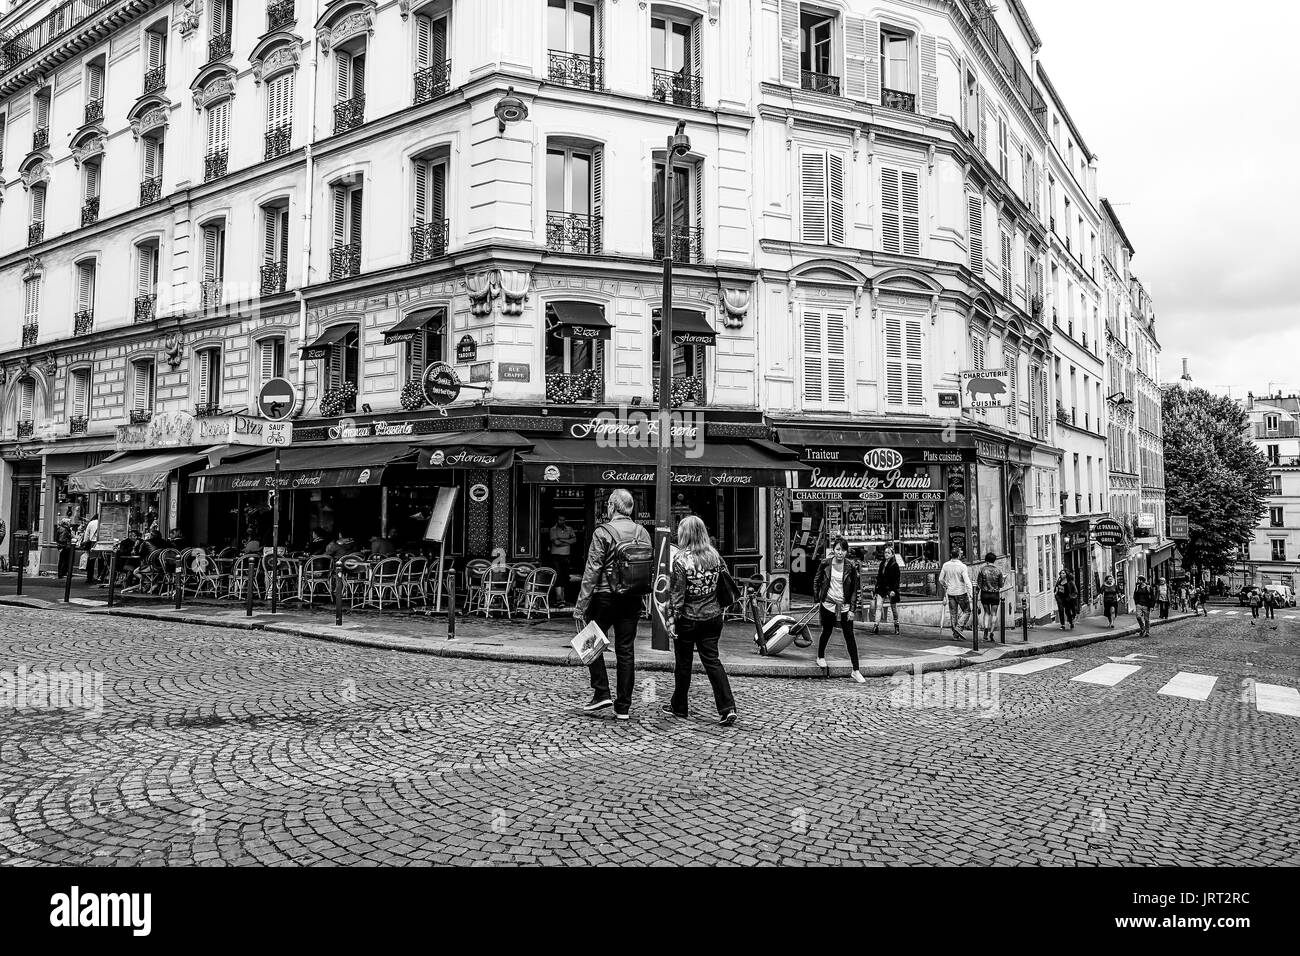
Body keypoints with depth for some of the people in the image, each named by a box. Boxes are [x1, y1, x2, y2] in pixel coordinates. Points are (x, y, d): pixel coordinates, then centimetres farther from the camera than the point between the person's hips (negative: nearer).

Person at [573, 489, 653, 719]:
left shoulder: (603, 532, -11)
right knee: (626, 650, 8)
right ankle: (623, 706, 11)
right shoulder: (643, 533, 5)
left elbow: (592, 572, -13)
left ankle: (601, 693, 5)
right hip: (633, 598, 5)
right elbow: (651, 568, 10)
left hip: (605, 597, -4)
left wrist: (580, 606, -11)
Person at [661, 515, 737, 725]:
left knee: (683, 663, 10)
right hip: (713, 616, 4)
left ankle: (679, 707, 23)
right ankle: (727, 708, -4)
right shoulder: (715, 556, 2)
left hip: (689, 618, -4)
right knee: (712, 660, 7)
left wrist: (674, 620, -8)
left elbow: (678, 593, -13)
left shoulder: (681, 559, -14)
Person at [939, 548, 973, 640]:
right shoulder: (962, 566, -15)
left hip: (950, 593, 4)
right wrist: (970, 594, -18)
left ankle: (955, 634, 11)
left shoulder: (946, 565, -2)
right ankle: (959, 627, -7)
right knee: (966, 612, 11)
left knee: (953, 614, 10)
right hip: (961, 592, -4)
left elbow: (941, 579, 6)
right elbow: (967, 582, -19)